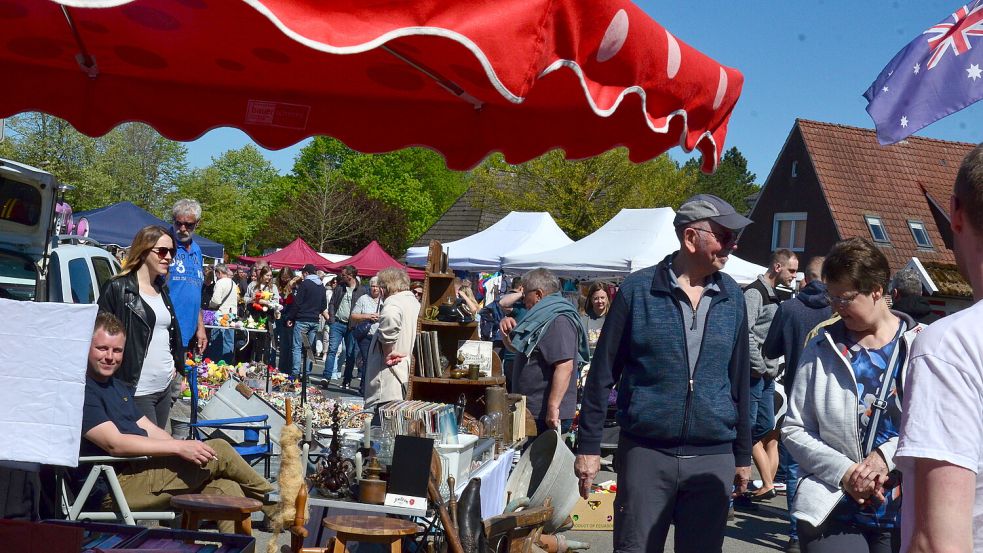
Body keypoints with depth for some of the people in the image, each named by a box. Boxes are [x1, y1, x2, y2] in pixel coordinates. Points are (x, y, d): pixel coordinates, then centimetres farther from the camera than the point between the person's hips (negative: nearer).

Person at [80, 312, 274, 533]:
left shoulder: (118, 387, 22)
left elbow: (150, 430, 18)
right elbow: (115, 443, -20)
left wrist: (187, 448, 1)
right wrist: (178, 446, -22)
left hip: (140, 471, 9)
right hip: (116, 487, -9)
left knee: (225, 488, -12)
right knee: (219, 450, -13)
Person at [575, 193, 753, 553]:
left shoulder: (732, 298, 7)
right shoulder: (638, 289, -4)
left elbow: (739, 380, 13)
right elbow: (602, 374, -1)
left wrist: (743, 455, 14)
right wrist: (588, 447, -2)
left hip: (713, 459, 3)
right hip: (646, 453, -3)